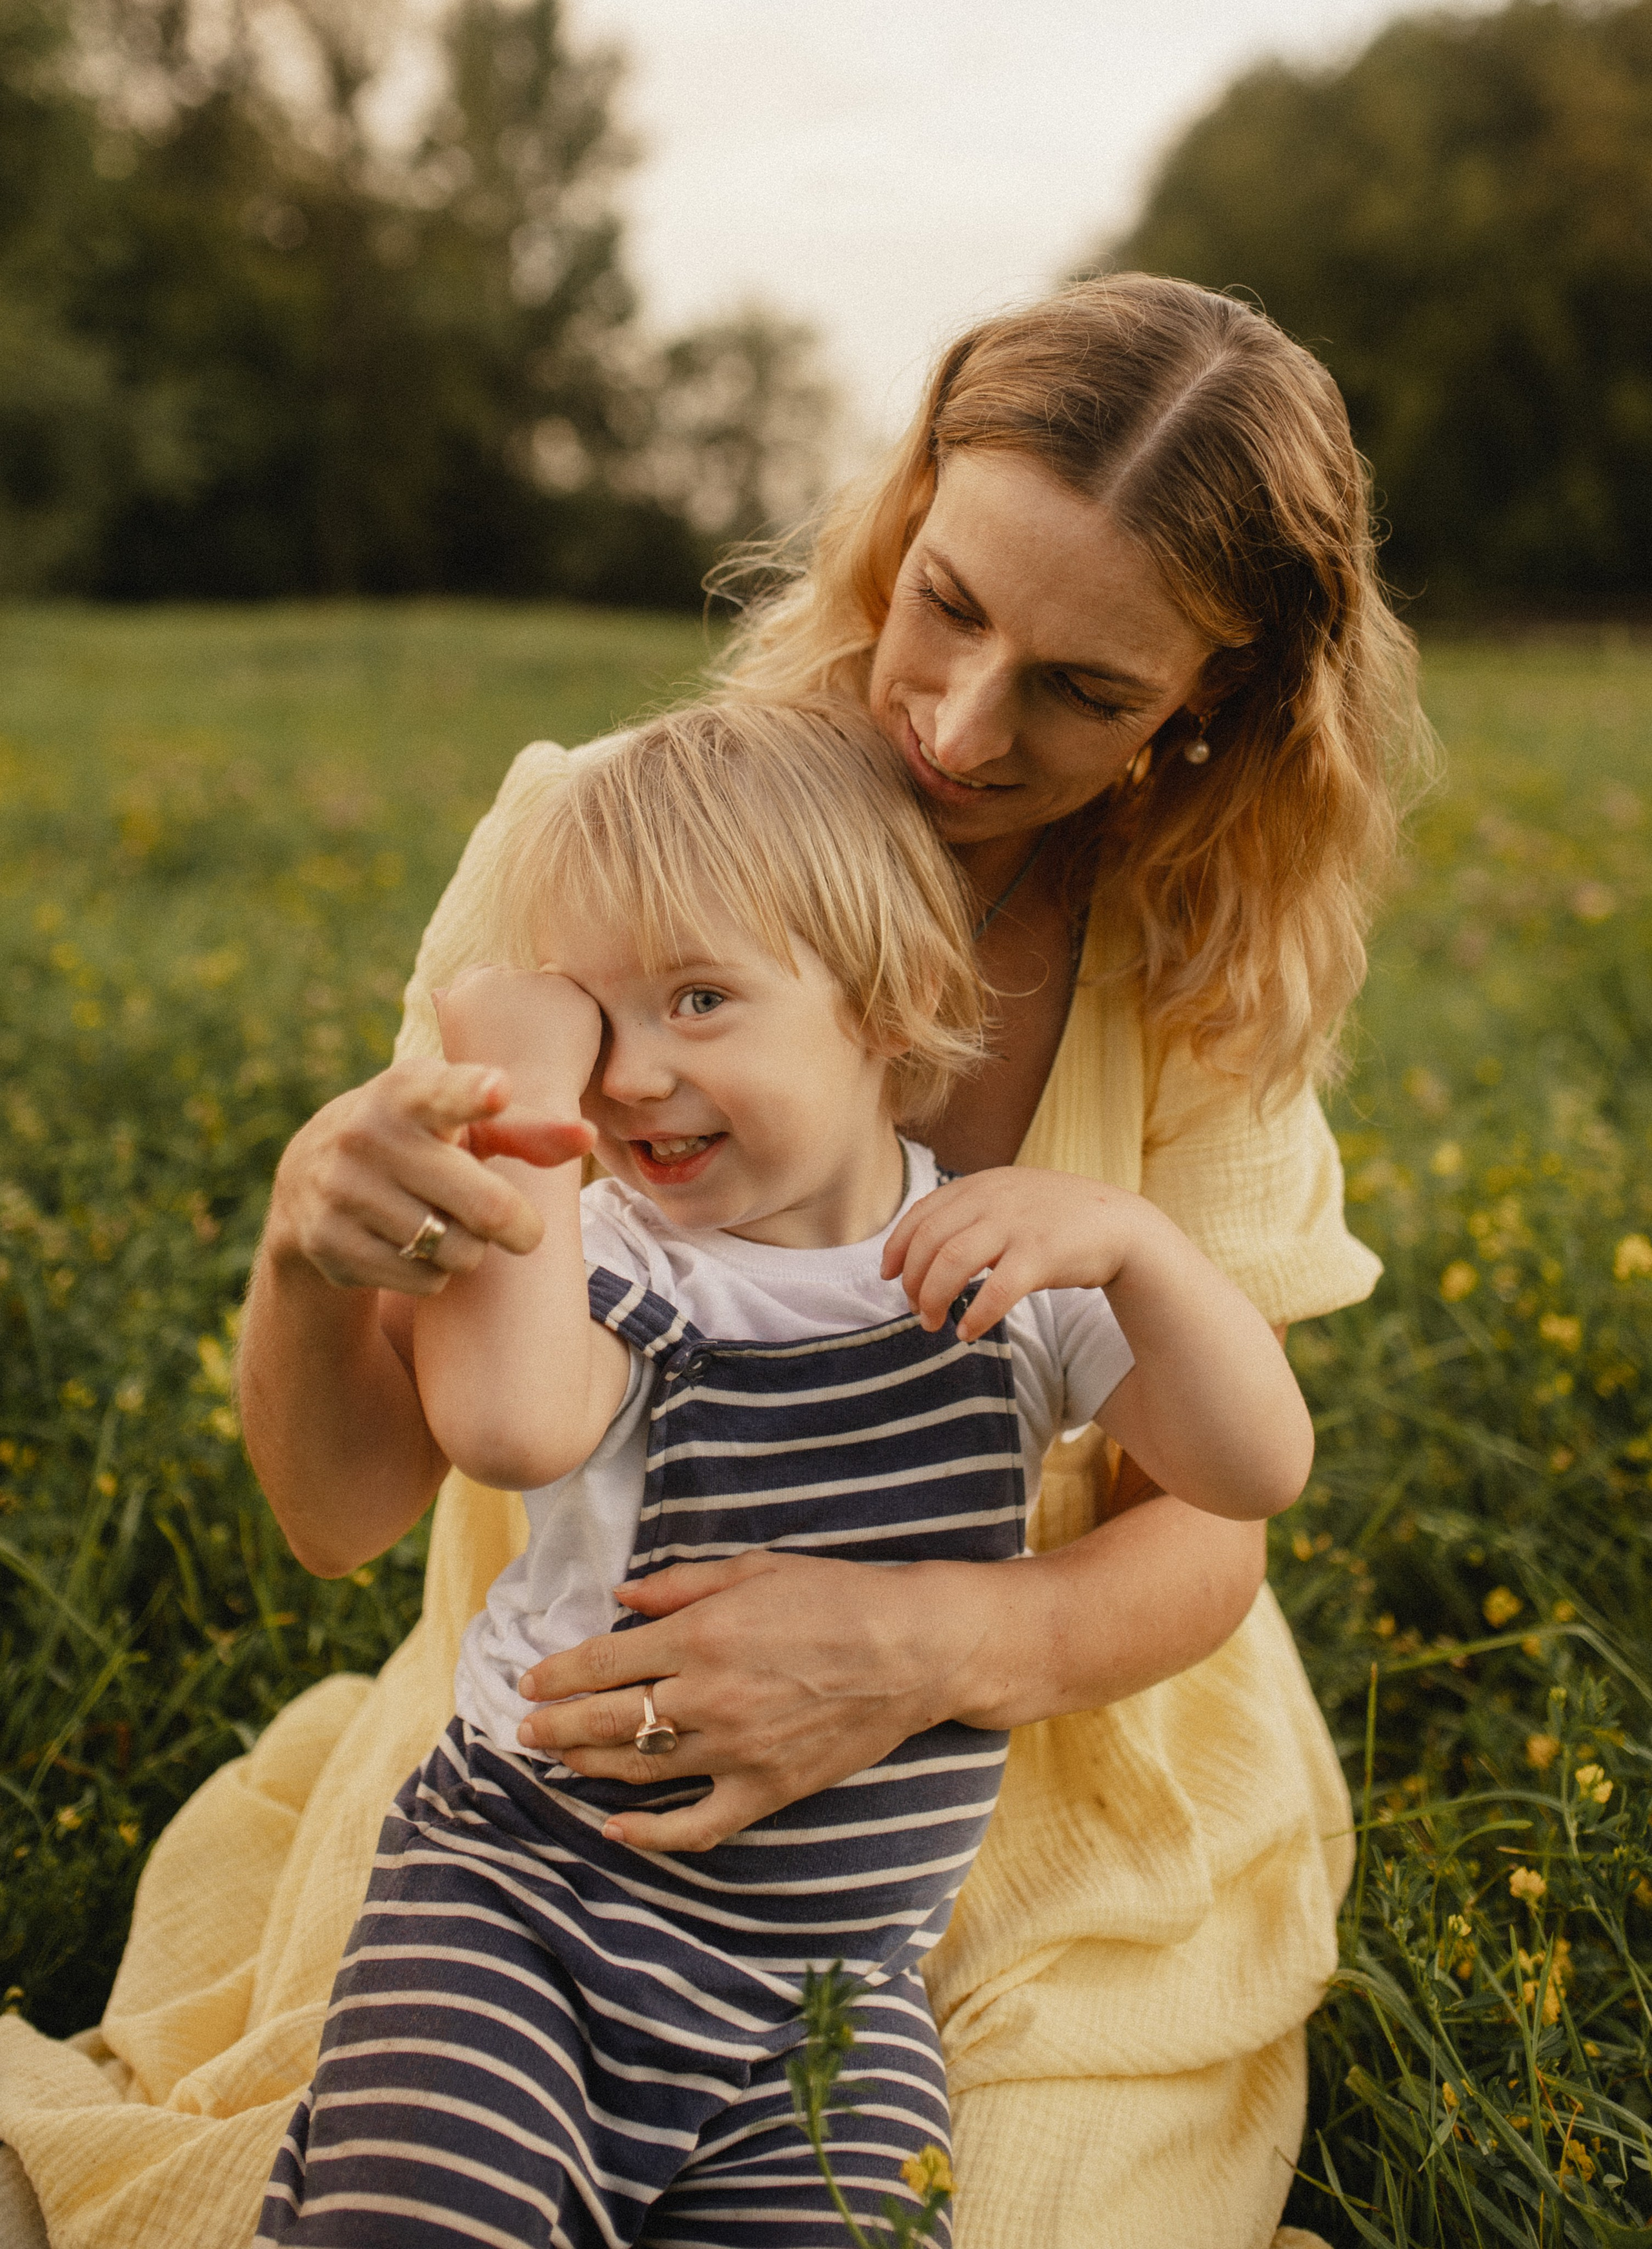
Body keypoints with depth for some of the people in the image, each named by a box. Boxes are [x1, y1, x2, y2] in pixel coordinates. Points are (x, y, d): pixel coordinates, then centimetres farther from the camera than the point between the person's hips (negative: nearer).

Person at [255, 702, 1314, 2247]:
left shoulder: (1009, 1271, -1)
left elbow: (1260, 1472, -8)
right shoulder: (608, 1260, -10)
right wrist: (519, 1090, -27)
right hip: (531, 1887, -2)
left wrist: (1130, 1239, -23)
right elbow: (512, 1424, -34)